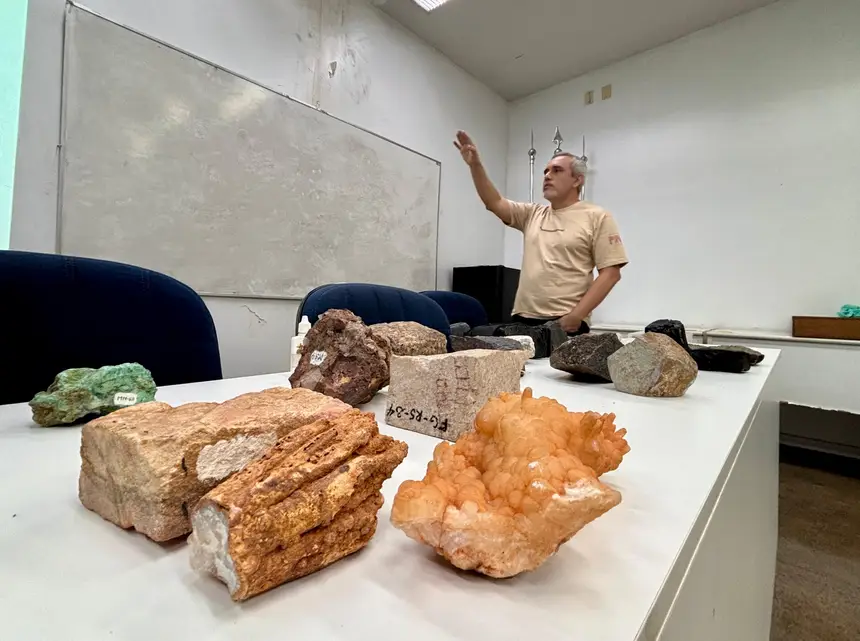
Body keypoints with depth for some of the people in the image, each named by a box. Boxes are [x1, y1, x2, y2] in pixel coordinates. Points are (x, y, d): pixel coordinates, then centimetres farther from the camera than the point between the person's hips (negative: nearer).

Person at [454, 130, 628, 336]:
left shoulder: (597, 217, 1)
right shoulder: (532, 213, 16)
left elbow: (611, 272, -6)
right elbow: (494, 203, 5)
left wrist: (576, 316, -14)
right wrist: (475, 165, -8)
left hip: (565, 323, -5)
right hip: (522, 319, 5)